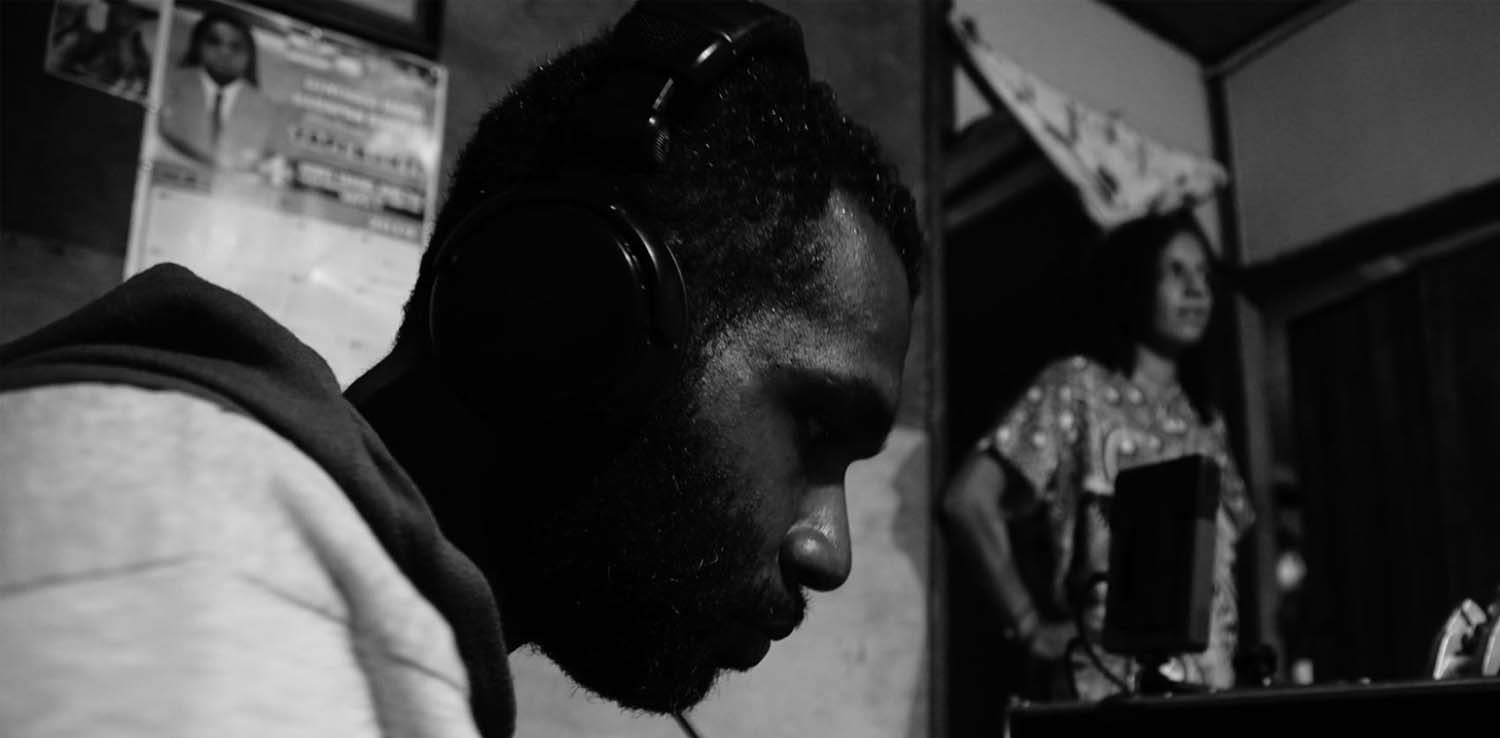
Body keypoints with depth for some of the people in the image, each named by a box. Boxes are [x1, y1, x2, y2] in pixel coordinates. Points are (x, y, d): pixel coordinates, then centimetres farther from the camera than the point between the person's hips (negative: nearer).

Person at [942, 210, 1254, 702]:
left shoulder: (1204, 418, 16)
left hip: (1209, 685, 6)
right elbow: (969, 500, -12)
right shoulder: (1077, 386, -3)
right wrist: (1032, 628, -12)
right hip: (1108, 684, -6)